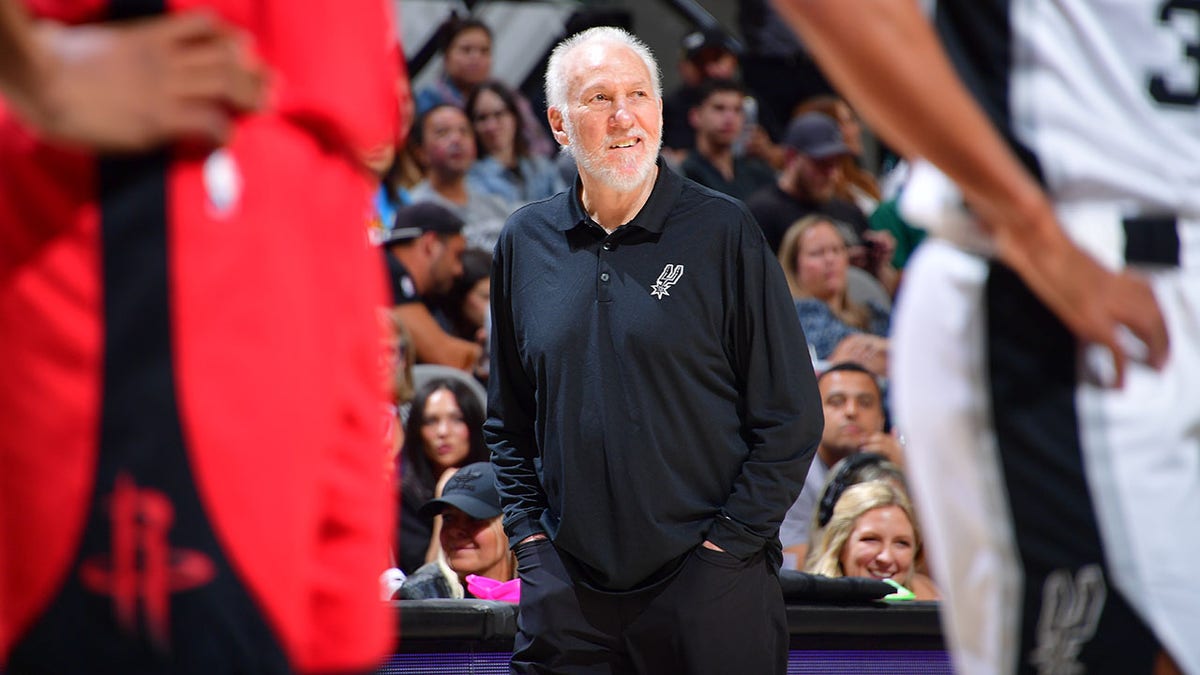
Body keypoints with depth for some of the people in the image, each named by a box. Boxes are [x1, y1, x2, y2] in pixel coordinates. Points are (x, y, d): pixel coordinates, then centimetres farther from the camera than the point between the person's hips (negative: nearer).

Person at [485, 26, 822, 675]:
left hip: (707, 582, -3)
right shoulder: (526, 243, 9)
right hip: (567, 589, 3)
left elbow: (791, 417, -2)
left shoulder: (722, 232, -2)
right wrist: (529, 533, 7)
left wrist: (726, 543, -8)